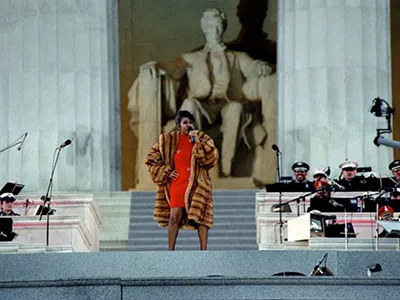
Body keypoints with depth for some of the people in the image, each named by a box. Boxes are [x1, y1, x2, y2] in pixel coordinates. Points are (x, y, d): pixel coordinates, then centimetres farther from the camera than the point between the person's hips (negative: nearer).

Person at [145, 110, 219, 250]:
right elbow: (151, 159, 13)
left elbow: (212, 159, -10)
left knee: (201, 217, -6)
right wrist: (166, 172, 3)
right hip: (177, 184, 0)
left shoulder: (202, 138, 5)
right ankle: (170, 251, -1)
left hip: (197, 185, 0)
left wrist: (198, 143, -17)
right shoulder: (168, 140, 6)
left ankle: (203, 251, -3)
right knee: (174, 217, -6)